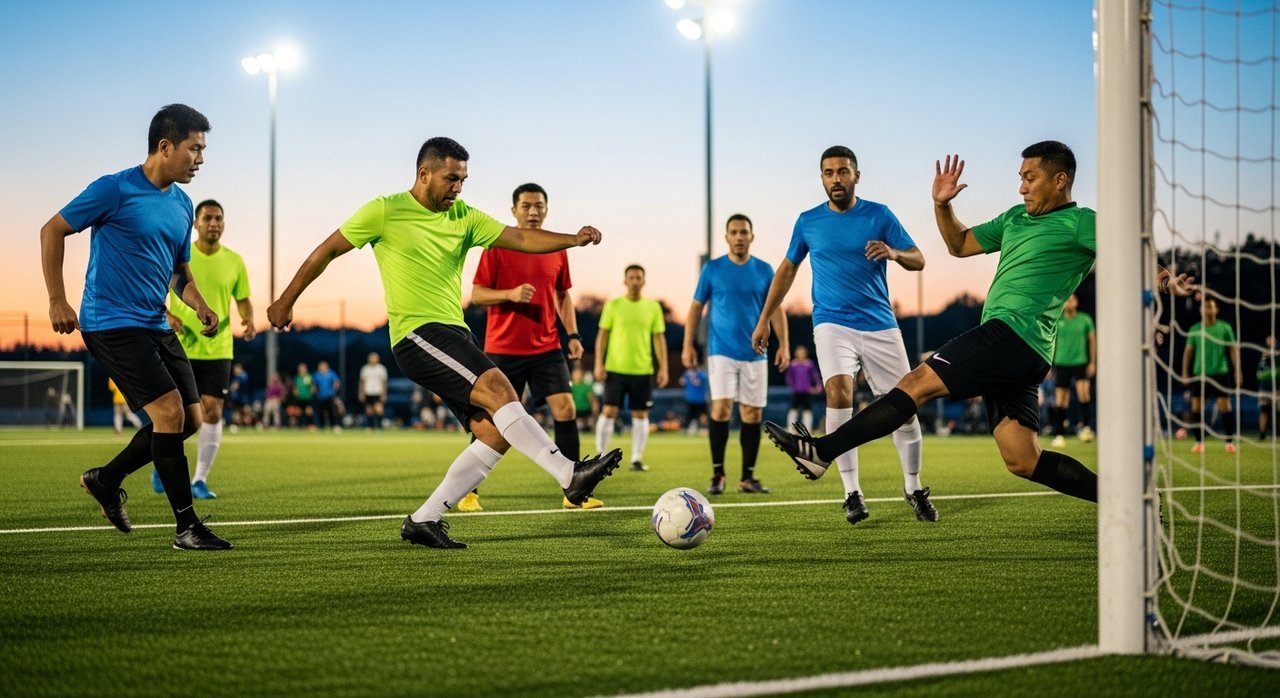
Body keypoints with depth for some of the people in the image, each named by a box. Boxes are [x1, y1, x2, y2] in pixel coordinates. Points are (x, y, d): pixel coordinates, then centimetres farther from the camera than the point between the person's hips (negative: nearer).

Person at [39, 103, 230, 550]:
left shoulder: (182, 206, 11)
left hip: (156, 326, 8)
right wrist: (57, 301, -8)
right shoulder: (116, 190, -11)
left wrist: (198, 305, 3)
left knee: (190, 419, 6)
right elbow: (52, 231, -5)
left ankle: (106, 479, 26)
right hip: (111, 324, -8)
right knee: (169, 411, -16)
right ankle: (187, 526, -8)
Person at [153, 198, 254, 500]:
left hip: (218, 349, 1)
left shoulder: (234, 261, 3)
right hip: (181, 348, -1)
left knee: (212, 412, -5)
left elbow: (243, 300, 11)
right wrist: (167, 316, -18)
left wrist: (248, 319, -10)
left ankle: (200, 480, 3)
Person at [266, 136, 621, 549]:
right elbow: (326, 251, 8)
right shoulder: (385, 212, -1)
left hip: (454, 336, 7)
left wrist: (573, 239, -12)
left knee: (496, 432, -5)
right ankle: (570, 475, -32)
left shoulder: (464, 217, 13)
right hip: (416, 334, -7)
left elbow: (519, 238, 4)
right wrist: (286, 301, 13)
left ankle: (424, 520, 3)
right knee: (497, 388, -27)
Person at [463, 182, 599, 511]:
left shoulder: (557, 249, 8)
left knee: (566, 410, -7)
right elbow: (476, 294, -6)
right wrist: (511, 294, -22)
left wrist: (573, 334, 6)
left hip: (547, 347, 4)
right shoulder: (497, 246, -6)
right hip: (503, 348, -4)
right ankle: (468, 493, 15)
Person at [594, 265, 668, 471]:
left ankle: (637, 459, 9)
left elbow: (659, 338, 8)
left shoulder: (653, 307, 6)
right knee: (609, 411, -4)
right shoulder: (613, 305, 2)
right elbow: (602, 335, 3)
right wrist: (599, 363, -5)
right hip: (615, 368, -2)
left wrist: (663, 367, 2)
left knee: (640, 414, 2)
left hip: (643, 370, 2)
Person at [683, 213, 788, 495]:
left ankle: (748, 477, 10)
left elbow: (776, 308, 9)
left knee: (752, 414, 3)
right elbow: (696, 307, 6)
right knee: (721, 408, -14)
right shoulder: (712, 269, 1)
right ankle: (717, 474, -5)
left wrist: (784, 344, 0)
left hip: (755, 354, 2)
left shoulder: (764, 270, 5)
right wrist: (688, 345, 0)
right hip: (721, 352, -2)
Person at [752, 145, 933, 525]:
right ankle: (852, 493, -19)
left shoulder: (879, 215, 2)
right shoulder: (808, 222, 5)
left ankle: (913, 488, 24)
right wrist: (764, 319, 16)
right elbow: (787, 269, 17)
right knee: (839, 391, -25)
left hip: (881, 326, 1)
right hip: (833, 324, -1)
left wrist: (893, 253, -20)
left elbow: (918, 260, 2)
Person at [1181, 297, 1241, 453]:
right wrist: (1185, 372, 4)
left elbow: (1233, 350, 4)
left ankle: (1230, 442, 1)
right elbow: (1188, 351, 10)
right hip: (1199, 374, 2)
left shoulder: (1224, 327, 2)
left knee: (1225, 407, -7)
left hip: (1220, 373, -2)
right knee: (1196, 408, -3)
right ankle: (1199, 442, 7)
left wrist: (1237, 370, -3)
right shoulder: (1195, 329, 6)